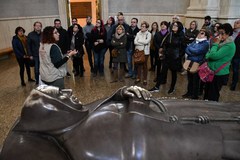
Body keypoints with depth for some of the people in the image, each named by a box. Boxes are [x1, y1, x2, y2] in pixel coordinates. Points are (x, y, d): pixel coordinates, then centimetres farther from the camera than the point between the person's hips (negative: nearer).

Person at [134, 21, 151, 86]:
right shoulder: (138, 33, 6)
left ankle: (145, 79, 14)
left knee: (145, 65, 4)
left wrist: (139, 40, -5)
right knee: (138, 65, 7)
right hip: (138, 51, 2)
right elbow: (135, 42, -4)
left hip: (145, 52, -2)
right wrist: (143, 43, -11)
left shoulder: (149, 34, -1)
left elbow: (146, 42, -16)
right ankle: (138, 78, 20)